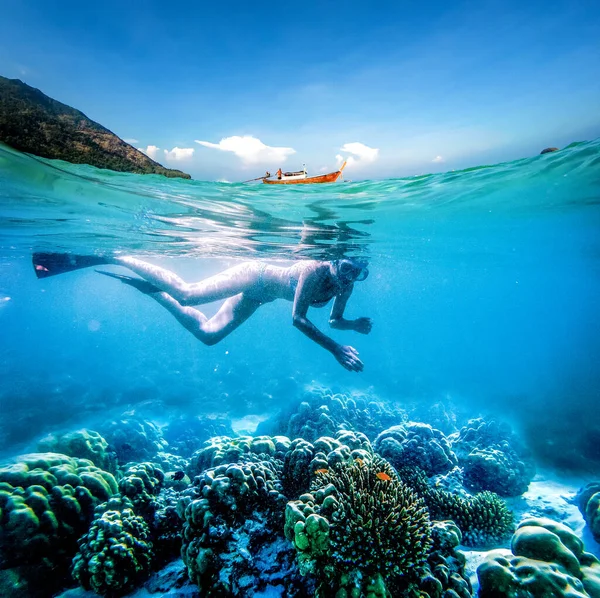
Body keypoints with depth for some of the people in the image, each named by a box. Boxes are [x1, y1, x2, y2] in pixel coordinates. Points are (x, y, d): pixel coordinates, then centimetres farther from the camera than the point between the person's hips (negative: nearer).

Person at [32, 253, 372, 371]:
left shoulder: (345, 286, -4)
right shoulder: (316, 269, -28)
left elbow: (335, 320, 9)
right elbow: (298, 318, -34)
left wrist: (355, 325, -11)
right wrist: (335, 349, -34)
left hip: (257, 297, 8)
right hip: (254, 276, -8)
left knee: (207, 333, 8)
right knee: (188, 292, -22)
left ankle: (151, 290, 21)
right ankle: (107, 255, -7)